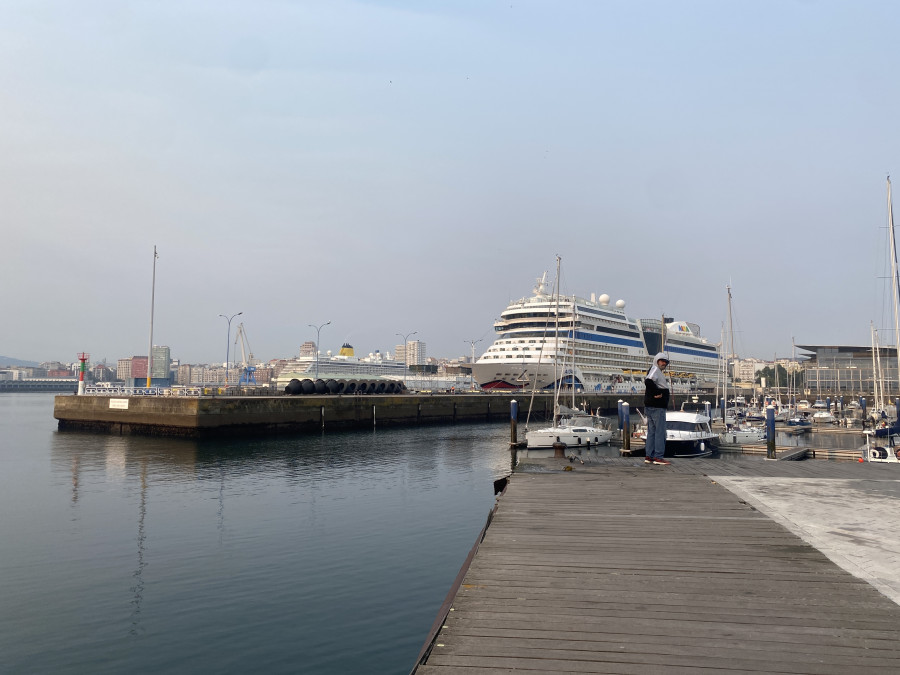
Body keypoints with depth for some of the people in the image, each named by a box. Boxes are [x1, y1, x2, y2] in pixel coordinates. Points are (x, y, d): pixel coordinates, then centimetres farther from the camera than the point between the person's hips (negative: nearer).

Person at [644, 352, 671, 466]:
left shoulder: (658, 371, 21)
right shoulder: (655, 369, -11)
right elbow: (648, 381, -28)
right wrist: (657, 393, -20)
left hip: (650, 406, 10)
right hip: (657, 407, -10)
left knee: (652, 431, 11)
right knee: (660, 431, -6)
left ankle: (648, 456, 13)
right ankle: (658, 457, -5)